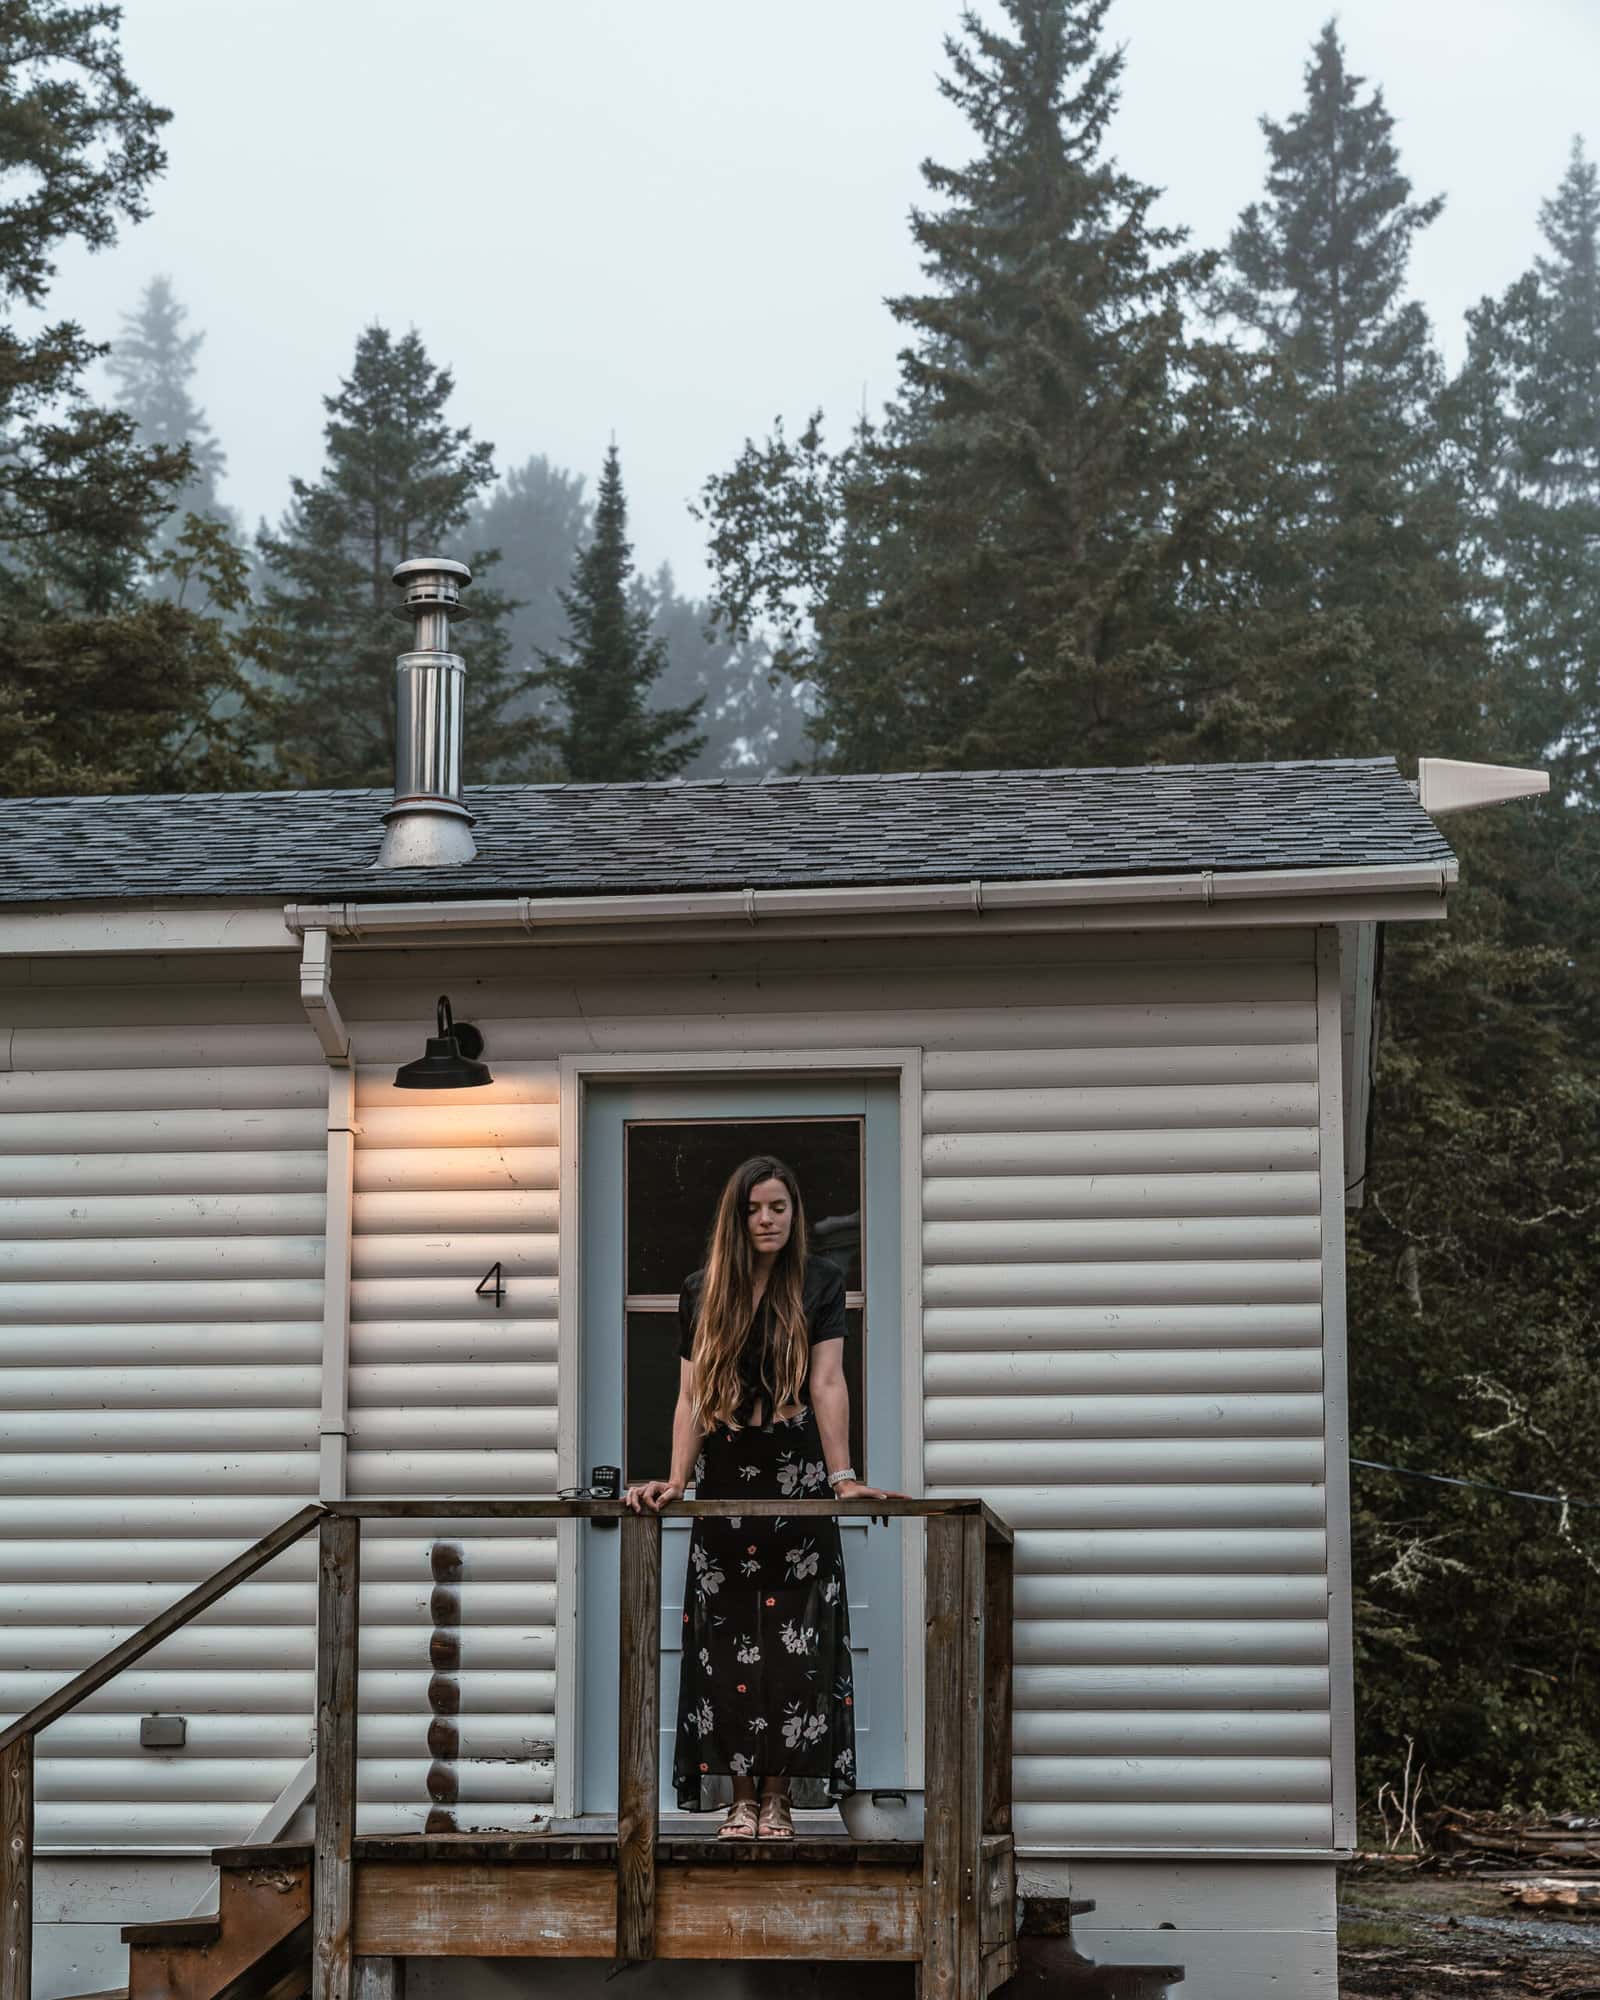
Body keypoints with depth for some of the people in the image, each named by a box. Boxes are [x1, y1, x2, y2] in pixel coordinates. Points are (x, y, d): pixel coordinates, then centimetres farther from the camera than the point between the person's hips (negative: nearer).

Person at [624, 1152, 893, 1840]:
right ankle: (741, 1798, 4)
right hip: (724, 1484, 2)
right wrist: (676, 1480, -10)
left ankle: (778, 1797, 1)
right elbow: (691, 1398, 2)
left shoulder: (818, 1283, 0)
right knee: (727, 1643, 0)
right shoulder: (702, 1292, 6)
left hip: (796, 1483, -2)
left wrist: (842, 1476, -19)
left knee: (790, 1644, -3)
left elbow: (827, 1384, -9)